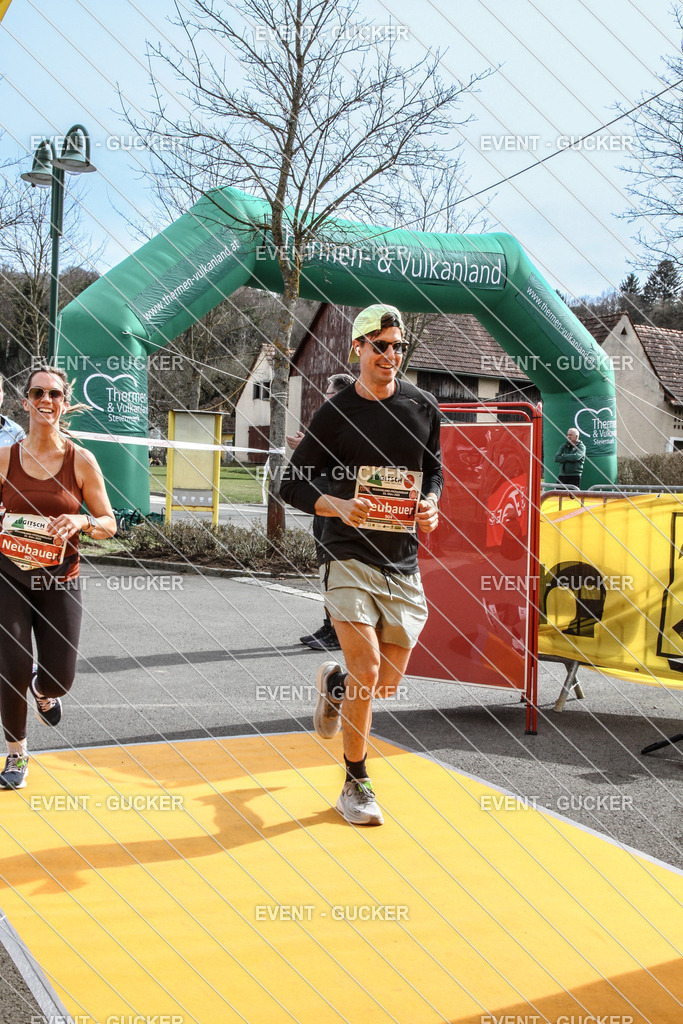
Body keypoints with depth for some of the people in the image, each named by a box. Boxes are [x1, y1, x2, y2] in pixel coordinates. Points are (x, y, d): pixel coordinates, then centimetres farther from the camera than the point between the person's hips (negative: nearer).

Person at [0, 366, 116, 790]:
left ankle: (43, 690, 42)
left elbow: (109, 524, 2)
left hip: (60, 580, 0)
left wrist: (81, 522, -19)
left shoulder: (81, 461, -3)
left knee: (60, 678, 2)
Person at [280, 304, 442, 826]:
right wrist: (338, 506, -19)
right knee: (367, 669, -13)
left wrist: (430, 503, -5)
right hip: (349, 554, -3)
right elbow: (292, 483, -1)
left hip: (403, 558, 4)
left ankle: (335, 683, 44)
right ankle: (356, 785, 8)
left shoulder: (422, 406, 5)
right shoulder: (336, 412, -3)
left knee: (388, 681, 8)